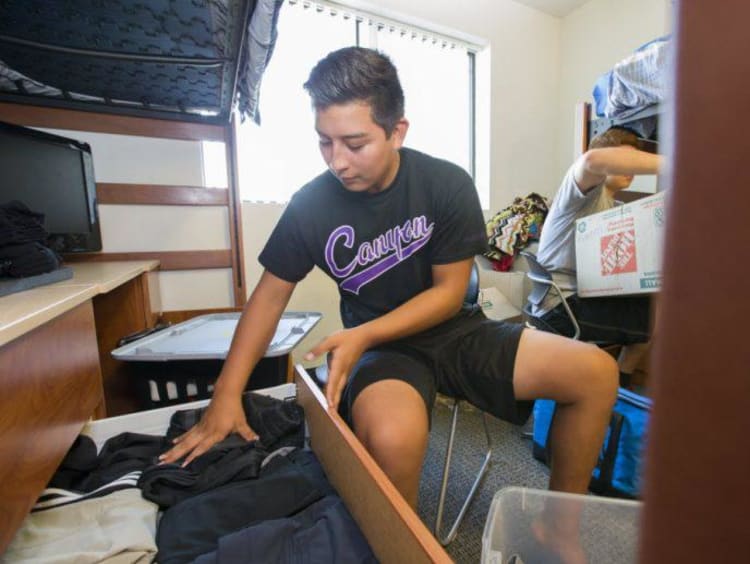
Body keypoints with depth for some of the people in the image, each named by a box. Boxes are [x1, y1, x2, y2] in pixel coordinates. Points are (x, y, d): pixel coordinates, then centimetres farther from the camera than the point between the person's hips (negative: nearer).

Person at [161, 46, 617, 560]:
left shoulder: (449, 184, -11)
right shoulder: (311, 205, -10)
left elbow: (449, 292, -10)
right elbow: (271, 293, -3)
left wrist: (361, 335, -22)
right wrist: (227, 395, -7)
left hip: (456, 330, 2)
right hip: (380, 346, -1)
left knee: (596, 372, -13)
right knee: (392, 438, -36)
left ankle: (559, 523, 13)